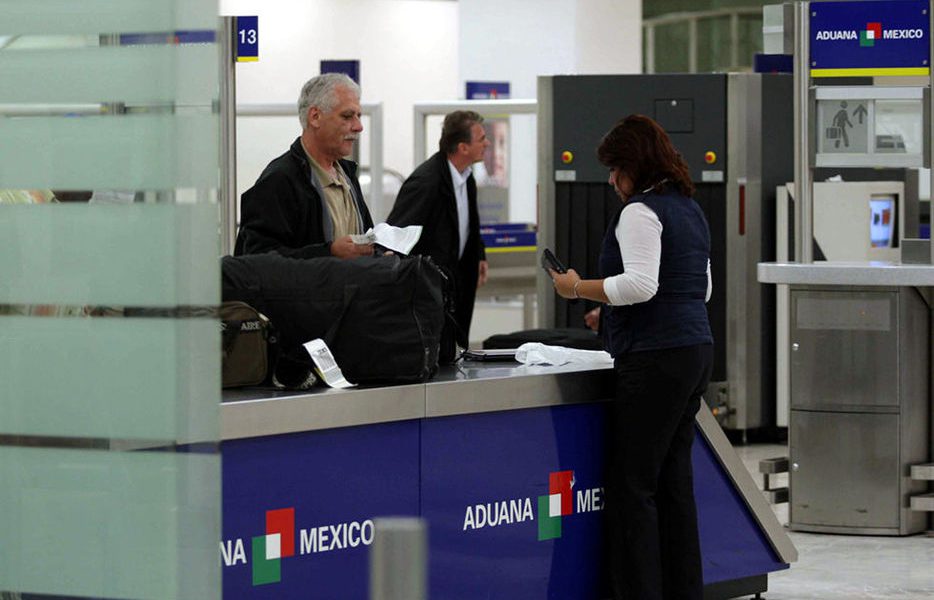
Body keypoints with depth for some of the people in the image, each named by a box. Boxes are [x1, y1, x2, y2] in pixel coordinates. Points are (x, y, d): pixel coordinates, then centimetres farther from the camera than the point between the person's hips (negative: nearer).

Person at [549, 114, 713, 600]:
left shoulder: (640, 212, -11)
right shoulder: (690, 209, 18)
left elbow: (640, 284, -22)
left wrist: (579, 288, -10)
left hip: (653, 359, -10)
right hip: (695, 348, 10)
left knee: (632, 484, -6)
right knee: (674, 479, 13)